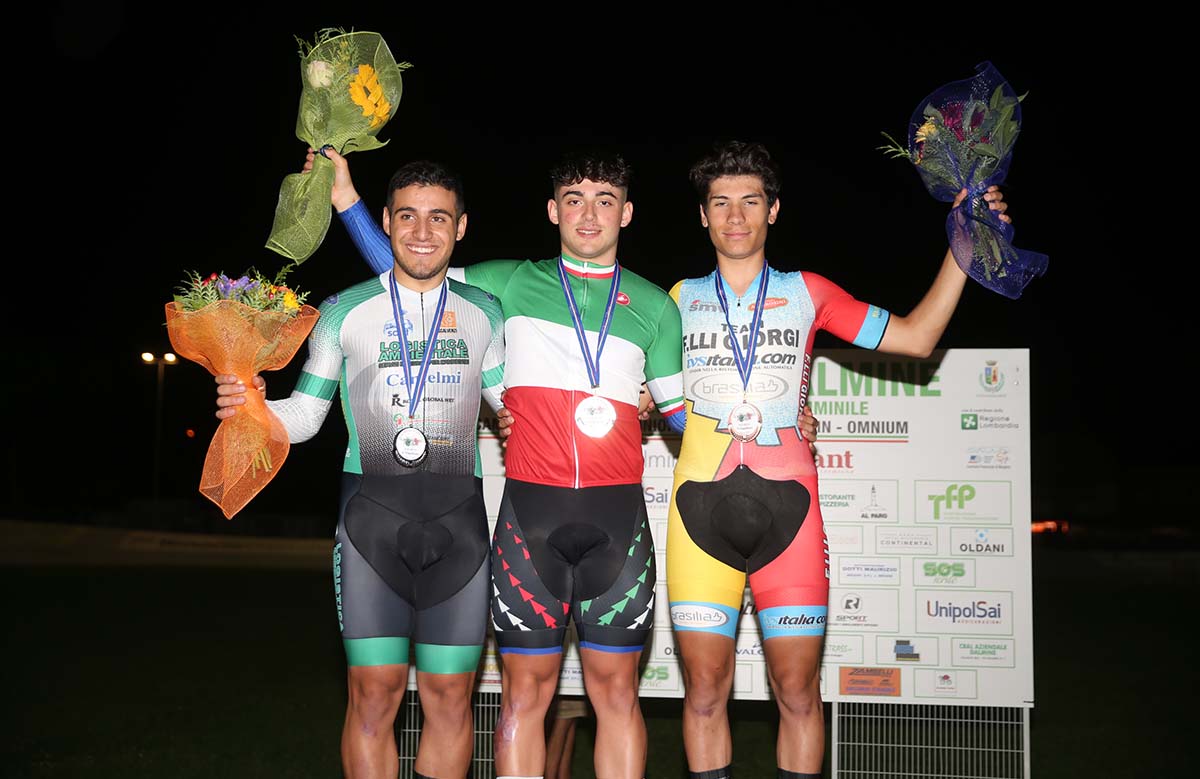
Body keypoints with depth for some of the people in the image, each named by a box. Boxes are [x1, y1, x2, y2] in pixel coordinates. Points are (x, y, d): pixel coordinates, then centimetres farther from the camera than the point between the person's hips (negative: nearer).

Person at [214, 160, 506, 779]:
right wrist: (256, 407, -12)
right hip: (372, 514, -2)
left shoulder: (484, 313, 13)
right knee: (374, 692, -3)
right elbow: (305, 415, 9)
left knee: (449, 693, 4)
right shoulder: (345, 312, 7)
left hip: (457, 519, 2)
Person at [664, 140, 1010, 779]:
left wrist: (965, 245, 5)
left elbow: (916, 338, 11)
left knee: (797, 689, -1)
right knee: (704, 689, 0)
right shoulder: (680, 300, 14)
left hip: (787, 503, 0)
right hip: (701, 505, 1)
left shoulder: (807, 292, 13)